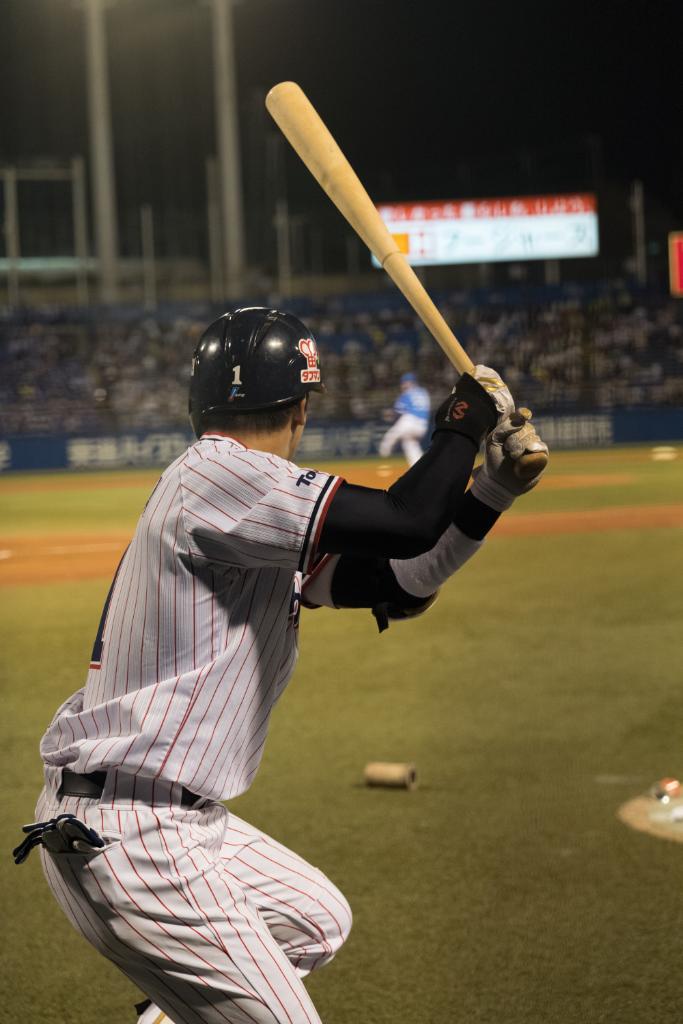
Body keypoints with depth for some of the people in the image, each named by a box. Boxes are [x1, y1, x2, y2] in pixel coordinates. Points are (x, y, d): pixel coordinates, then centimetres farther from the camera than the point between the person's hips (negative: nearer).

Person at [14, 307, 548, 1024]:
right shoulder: (219, 475, -16)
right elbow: (406, 524, -25)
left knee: (318, 922, 27)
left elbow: (397, 586, 17)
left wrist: (494, 488, 11)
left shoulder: (257, 510, 14)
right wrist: (463, 425, -8)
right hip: (128, 837, -11)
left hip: (176, 820, 11)